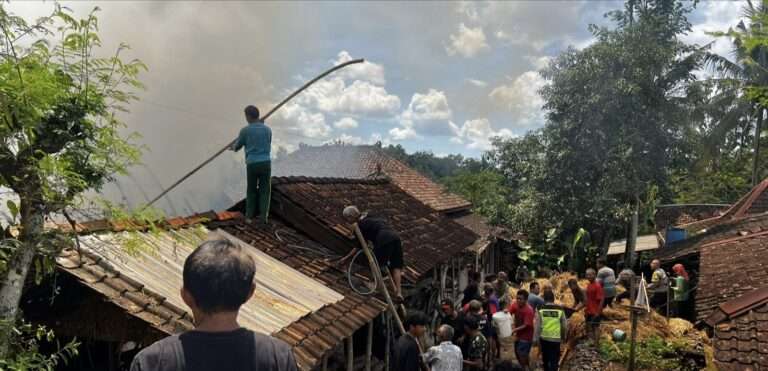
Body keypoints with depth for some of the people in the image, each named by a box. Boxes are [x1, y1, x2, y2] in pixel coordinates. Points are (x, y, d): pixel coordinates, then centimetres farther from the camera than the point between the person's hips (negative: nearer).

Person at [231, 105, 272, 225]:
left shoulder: (245, 130, -1)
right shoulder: (268, 129, 8)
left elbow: (237, 147, 14)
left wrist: (234, 147, 40)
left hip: (252, 164, -1)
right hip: (266, 163, 1)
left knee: (251, 190, 16)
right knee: (265, 190, 10)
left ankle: (249, 216, 17)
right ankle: (263, 216, 2)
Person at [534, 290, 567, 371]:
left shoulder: (540, 310, -6)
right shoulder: (560, 310, -5)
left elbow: (537, 325, -7)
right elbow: (564, 326, 2)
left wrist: (535, 339, -1)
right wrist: (564, 337, 18)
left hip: (544, 339, 1)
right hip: (556, 339, -1)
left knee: (545, 358, 21)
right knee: (554, 361, 4)